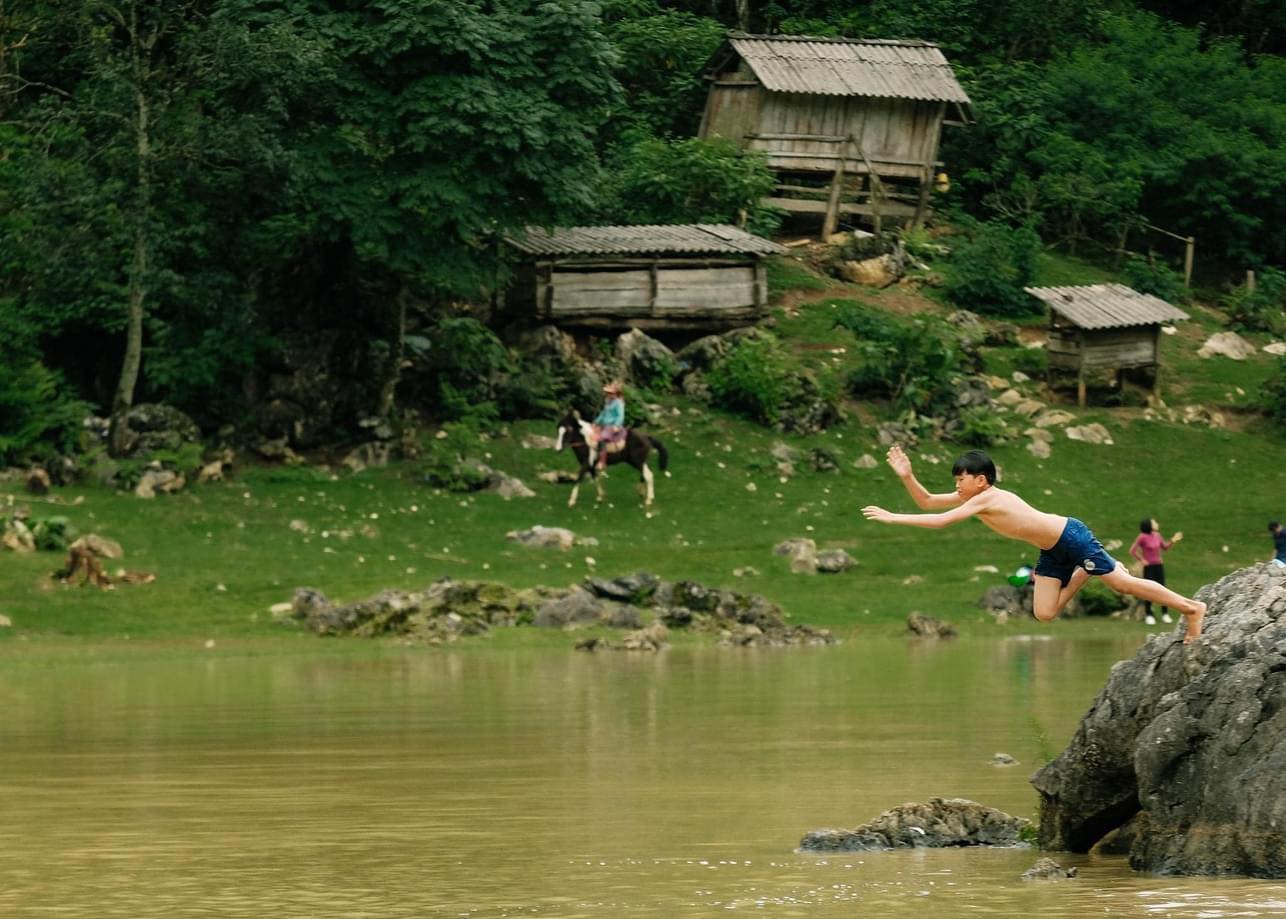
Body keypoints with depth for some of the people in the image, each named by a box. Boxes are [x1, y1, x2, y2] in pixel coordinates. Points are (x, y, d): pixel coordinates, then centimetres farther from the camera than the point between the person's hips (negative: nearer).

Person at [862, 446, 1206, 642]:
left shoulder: (987, 498, -24)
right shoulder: (972, 496, 2)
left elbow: (941, 521, -31)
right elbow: (927, 502, 8)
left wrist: (892, 517, -29)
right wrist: (907, 477, -9)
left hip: (1071, 536, -9)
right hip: (1052, 551, 9)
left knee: (1122, 583, -5)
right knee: (1044, 613, 5)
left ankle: (1191, 607, 4)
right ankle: (1082, 575, 24)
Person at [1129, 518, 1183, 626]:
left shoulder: (1157, 535, 4)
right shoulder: (1142, 537, -13)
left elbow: (1165, 548, 15)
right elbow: (1132, 551, -12)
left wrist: (1173, 540, 1)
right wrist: (1141, 560, -10)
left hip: (1159, 565, 5)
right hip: (1148, 567, -5)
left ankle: (1165, 614, 13)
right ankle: (1148, 616, 11)